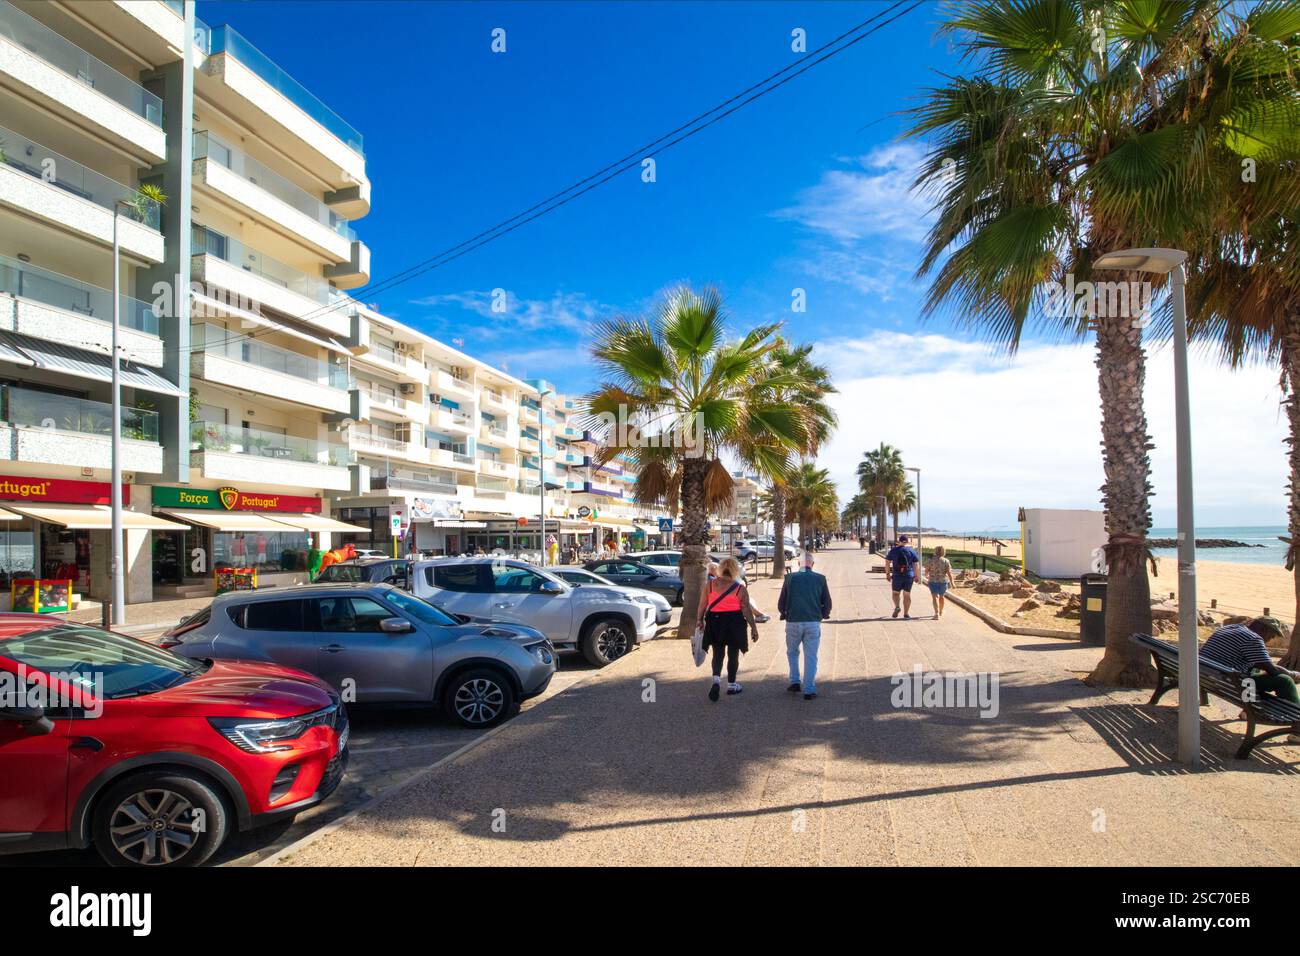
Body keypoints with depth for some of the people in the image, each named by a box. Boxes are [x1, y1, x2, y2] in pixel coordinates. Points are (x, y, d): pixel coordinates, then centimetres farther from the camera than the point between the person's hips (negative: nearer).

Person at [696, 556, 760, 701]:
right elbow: (747, 610, -8)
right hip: (734, 623, -2)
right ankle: (731, 685, 19)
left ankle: (716, 679, -12)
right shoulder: (740, 588, -7)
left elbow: (703, 604, 2)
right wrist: (754, 627, -1)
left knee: (717, 653, 10)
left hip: (714, 622, 2)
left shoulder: (710, 584, 0)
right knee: (733, 654, 11)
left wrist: (700, 620, 15)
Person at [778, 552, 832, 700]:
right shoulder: (820, 579, 0)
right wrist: (822, 614, 21)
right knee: (811, 657, 7)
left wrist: (785, 614, 21)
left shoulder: (790, 578, -1)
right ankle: (809, 690, 7)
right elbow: (827, 604, 2)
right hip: (813, 622, 0)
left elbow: (781, 603, 2)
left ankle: (795, 682, 17)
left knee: (792, 653, 21)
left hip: (793, 622, 0)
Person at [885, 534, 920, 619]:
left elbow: (887, 562, 2)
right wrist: (916, 575, 7)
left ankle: (897, 606, -10)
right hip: (909, 575, 0)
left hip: (897, 575, 0)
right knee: (907, 594, 8)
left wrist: (888, 574, 9)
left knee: (896, 592, 15)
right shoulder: (912, 550, 0)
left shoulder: (893, 550, 1)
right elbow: (916, 564, 0)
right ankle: (906, 614, 9)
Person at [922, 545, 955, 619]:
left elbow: (926, 570, -1)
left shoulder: (930, 559, -6)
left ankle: (937, 614, -20)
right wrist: (952, 582, -2)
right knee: (941, 596, 20)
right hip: (943, 581, 2)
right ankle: (941, 612, 38)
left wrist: (926, 576, 19)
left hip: (933, 580, -2)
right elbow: (949, 573, -8)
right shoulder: (946, 561, -5)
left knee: (935, 597, -5)